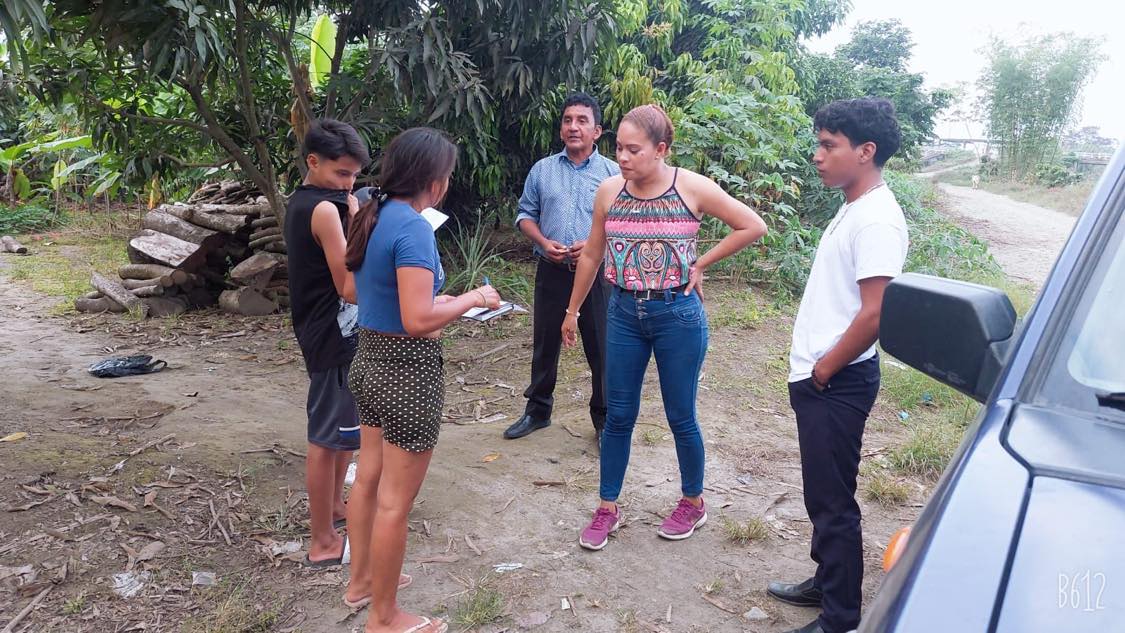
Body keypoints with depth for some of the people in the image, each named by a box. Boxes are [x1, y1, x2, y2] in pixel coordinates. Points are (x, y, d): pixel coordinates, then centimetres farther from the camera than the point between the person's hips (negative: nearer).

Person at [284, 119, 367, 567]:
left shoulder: (300, 202, 11)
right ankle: (323, 543, 12)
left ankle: (334, 507, 40)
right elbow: (350, 288, -22)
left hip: (332, 331, 10)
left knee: (351, 425, 23)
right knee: (328, 436, -1)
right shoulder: (324, 209, -19)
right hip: (333, 336, -10)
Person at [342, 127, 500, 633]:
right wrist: (471, 299, -14)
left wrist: (438, 301, 14)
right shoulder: (413, 227, -22)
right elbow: (418, 321, -28)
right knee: (395, 501, 5)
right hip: (407, 372, -9)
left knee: (368, 478, 23)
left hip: (370, 361, 10)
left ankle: (361, 580, 42)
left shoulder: (373, 216, 5)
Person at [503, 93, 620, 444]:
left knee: (600, 348, 4)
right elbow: (525, 215, 10)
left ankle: (603, 418, 20)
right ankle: (538, 410, 29)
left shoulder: (612, 173, 1)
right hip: (551, 271, 2)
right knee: (545, 344, 12)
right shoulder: (542, 170, 8)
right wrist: (544, 242, -8)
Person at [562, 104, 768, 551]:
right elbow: (591, 254, 11)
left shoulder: (692, 188, -10)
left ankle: (693, 502, 31)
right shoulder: (608, 192, -1)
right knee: (618, 415, 9)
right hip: (625, 313, 3)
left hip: (678, 315, -3)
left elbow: (752, 227, -4)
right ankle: (607, 507, 24)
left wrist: (700, 264, -5)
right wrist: (573, 310, 16)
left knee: (680, 417, 9)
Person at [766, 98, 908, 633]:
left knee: (833, 501, 2)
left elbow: (874, 314, -25)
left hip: (838, 383, -10)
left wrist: (823, 369, -13)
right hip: (819, 377, 10)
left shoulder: (877, 220, -19)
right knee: (821, 493, 21)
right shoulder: (852, 209, 11)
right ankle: (826, 583, 38)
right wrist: (811, 369, 13)